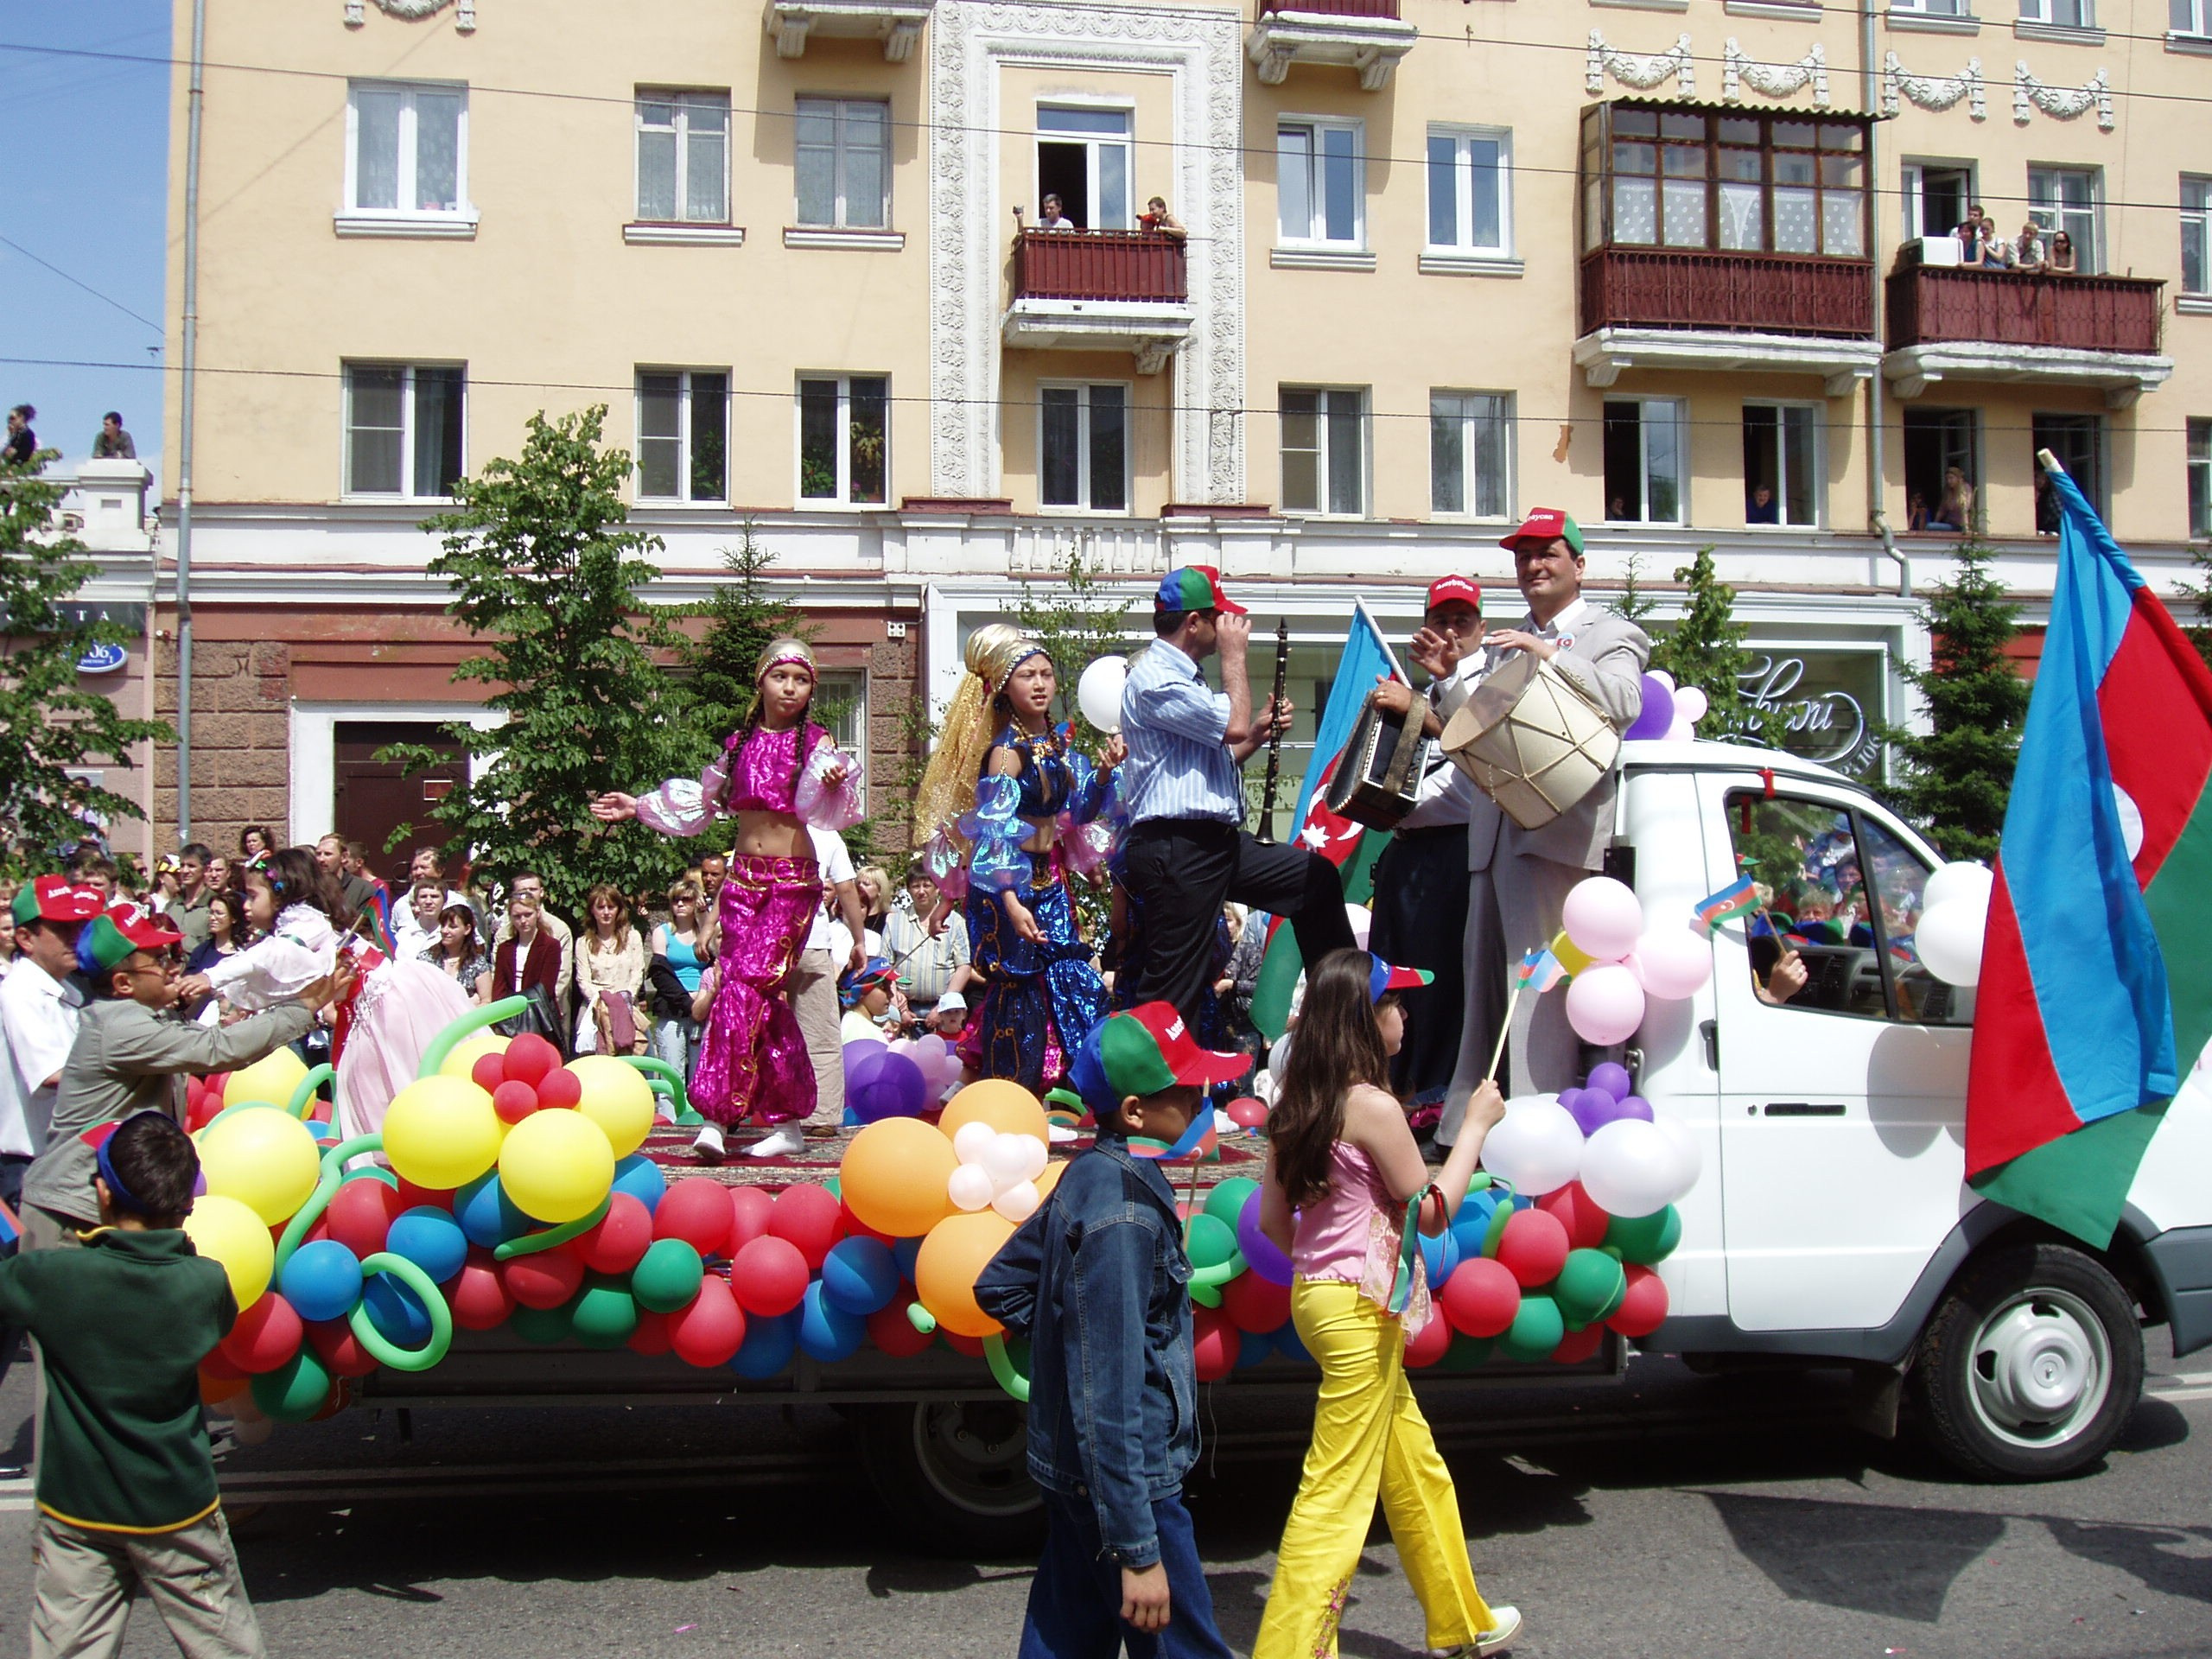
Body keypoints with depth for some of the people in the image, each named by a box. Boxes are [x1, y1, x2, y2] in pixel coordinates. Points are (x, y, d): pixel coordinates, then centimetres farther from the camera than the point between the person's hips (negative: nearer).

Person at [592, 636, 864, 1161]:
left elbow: (818, 809, -14)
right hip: (743, 878, 4)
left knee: (745, 985, -16)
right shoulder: (739, 743, 12)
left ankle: (717, 1115, -16)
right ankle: (788, 1123, 5)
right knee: (764, 998, 0)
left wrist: (830, 784, -35)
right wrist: (637, 807, 20)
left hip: (793, 884, -4)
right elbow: (701, 804, 22)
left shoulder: (816, 744, 1)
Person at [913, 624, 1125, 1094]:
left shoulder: (1059, 742, 7)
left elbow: (1080, 812, 16)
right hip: (1010, 885, -8)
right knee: (1017, 994, -3)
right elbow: (993, 834, -20)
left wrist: (1104, 772, -2)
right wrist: (1011, 902, -30)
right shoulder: (1007, 751, -15)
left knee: (1079, 989, 6)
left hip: (1050, 882, 8)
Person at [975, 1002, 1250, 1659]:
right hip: (1128, 1474, -9)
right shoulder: (1122, 1212, -23)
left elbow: (998, 1288, 16)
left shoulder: (1087, 1176, 5)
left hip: (1074, 1472, 9)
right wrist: (1138, 1549, -23)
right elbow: (1110, 1393, -25)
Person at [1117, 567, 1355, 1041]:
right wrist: (1234, 654, -8)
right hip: (1175, 850, -10)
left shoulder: (1185, 678, 20)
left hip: (1218, 841, 10)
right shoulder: (1154, 679, -14)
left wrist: (1259, 733, 10)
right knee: (1174, 985, -7)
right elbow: (1233, 725, -21)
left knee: (1317, 876, 16)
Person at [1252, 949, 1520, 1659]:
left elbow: (1272, 1221, 10)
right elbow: (1432, 1211, -9)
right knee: (1337, 1491, -3)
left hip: (1319, 1291, 9)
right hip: (1361, 1305, -9)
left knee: (1413, 1464, 21)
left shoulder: (1294, 1106, 7)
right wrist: (1475, 1125, 1)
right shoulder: (1373, 1106, -16)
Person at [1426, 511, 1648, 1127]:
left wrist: (1550, 655, -19)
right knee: (1483, 982, 9)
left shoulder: (1612, 635, 7)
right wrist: (1447, 678, 4)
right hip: (1493, 833, 7)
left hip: (1557, 828, -6)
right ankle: (1465, 1131, 16)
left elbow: (1624, 704, -12)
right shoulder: (1504, 644, 24)